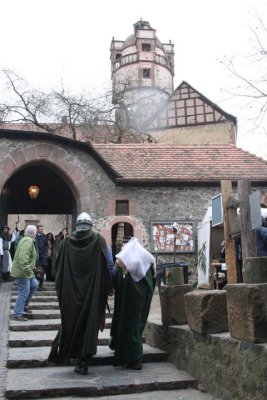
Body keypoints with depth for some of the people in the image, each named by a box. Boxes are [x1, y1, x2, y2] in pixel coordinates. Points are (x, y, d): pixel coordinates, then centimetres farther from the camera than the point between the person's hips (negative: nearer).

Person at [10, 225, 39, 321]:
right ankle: (17, 314, 0)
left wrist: (32, 267, 26)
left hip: (26, 271, 11)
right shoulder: (28, 241, -20)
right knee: (24, 292, -6)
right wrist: (26, 269, -30)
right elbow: (23, 257, -31)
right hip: (22, 272, -11)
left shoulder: (27, 240, 14)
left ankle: (24, 306, 26)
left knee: (34, 285, 18)